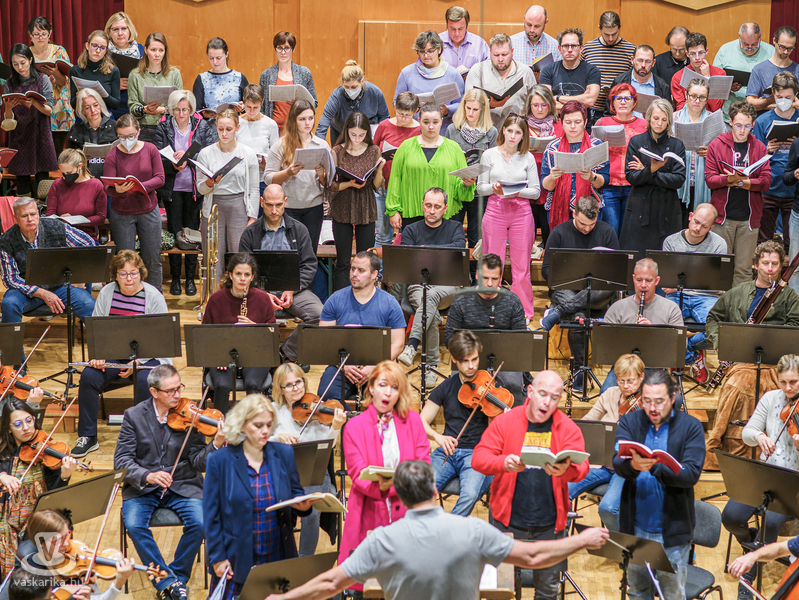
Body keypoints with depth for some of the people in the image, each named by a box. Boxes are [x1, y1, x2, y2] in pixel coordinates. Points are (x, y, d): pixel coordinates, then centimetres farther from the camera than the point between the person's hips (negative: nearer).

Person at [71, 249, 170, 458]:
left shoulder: (154, 296, -5)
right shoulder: (106, 293, 6)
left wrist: (136, 362, -20)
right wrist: (97, 355, -13)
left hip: (146, 355, -3)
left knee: (144, 380, -33)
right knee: (88, 376, -22)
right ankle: (87, 437, -10)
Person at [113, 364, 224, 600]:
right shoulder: (134, 416, -3)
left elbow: (198, 463, -7)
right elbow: (121, 460, -8)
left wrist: (216, 444, -28)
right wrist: (146, 475, -27)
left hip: (182, 485, 0)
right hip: (143, 487, 0)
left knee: (199, 522, -26)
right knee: (134, 524, -28)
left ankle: (177, 578, -2)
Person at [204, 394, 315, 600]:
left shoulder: (284, 454, 3)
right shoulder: (220, 460, -5)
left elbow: (295, 494, 11)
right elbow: (211, 515, -2)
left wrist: (303, 505, -13)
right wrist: (217, 558, -7)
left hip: (279, 557, 2)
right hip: (237, 560, -2)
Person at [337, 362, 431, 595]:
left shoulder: (413, 420, 9)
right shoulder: (354, 427, 3)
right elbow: (358, 474, -6)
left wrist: (392, 484, -16)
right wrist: (378, 486, -27)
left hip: (406, 512, 1)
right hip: (370, 514, -1)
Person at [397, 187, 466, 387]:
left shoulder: (454, 228, 17)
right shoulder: (411, 230, 19)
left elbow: (459, 248, -6)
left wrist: (426, 249, -11)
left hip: (447, 285, -1)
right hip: (418, 284, 1)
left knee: (432, 295, -38)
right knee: (429, 308, -35)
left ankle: (412, 346, -50)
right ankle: (432, 364, -32)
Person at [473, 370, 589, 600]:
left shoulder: (568, 428, -1)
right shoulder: (505, 421, -2)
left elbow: (582, 467, -12)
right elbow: (478, 458, -8)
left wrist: (566, 470, -37)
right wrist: (503, 463, -30)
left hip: (548, 525, 1)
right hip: (507, 521, -1)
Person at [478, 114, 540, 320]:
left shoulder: (528, 158, 6)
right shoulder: (489, 155, 5)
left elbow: (536, 191, 5)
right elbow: (480, 187, 6)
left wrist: (518, 192, -13)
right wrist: (494, 188, -15)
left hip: (521, 211, 0)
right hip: (495, 210, 0)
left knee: (521, 264, 2)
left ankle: (524, 311, 11)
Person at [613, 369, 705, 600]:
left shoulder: (690, 426, -5)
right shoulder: (629, 422, 2)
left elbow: (691, 473, -16)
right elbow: (617, 462, -14)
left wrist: (655, 466, -31)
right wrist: (632, 464, -37)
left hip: (672, 528, -2)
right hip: (636, 526, 2)